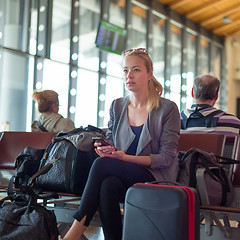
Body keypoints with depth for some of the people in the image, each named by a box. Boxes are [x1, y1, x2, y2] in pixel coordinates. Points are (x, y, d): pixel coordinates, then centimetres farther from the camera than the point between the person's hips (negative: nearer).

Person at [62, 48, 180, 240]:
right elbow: (110, 140, 17)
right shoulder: (117, 106, 12)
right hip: (120, 175, 4)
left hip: (155, 178, -4)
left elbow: (166, 157, -7)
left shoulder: (167, 109, -3)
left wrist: (125, 157, -18)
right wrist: (105, 149, -10)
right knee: (108, 185, -34)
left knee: (102, 164, -28)